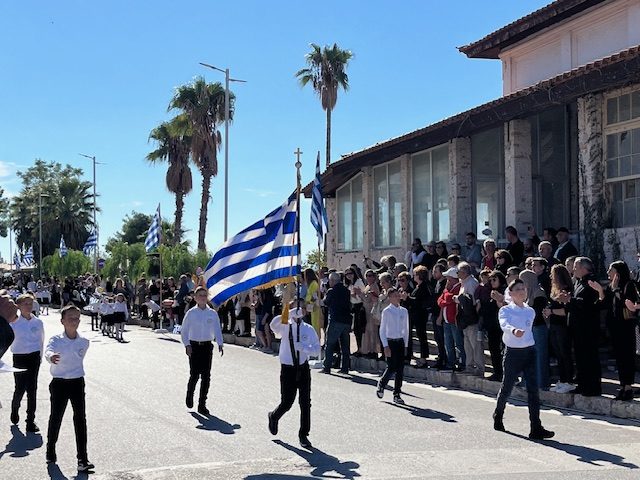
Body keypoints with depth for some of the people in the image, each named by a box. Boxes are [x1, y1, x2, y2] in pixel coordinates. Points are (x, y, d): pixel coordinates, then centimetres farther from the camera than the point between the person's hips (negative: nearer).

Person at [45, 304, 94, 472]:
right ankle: (50, 451, 31)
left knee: (80, 419, -5)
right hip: (59, 383, -2)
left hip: (77, 383, 2)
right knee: (56, 417, 7)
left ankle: (82, 459, -4)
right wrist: (51, 357, -54)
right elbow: (48, 352, -33)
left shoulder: (84, 342, -1)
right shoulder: (56, 340, -11)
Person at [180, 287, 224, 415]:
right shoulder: (191, 313, -1)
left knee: (206, 376, 0)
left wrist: (220, 344, -9)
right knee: (194, 374, -7)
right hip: (194, 346, -2)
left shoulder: (213, 313, 4)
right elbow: (184, 331, 2)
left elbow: (217, 330, 5)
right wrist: (187, 345, -10)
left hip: (207, 346, 2)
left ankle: (202, 405, 9)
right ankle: (190, 395, 23)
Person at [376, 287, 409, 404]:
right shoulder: (387, 311, -6)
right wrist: (386, 346, -10)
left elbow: (406, 329, 14)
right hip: (390, 342, -4)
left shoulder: (404, 311, 7)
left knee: (400, 369, 2)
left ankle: (397, 394, 9)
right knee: (392, 367, -8)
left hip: (400, 342, 4)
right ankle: (381, 385, 19)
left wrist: (405, 344, 10)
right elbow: (382, 330, -5)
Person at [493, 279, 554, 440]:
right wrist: (514, 331, -47)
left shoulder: (531, 311, 9)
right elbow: (504, 324, -28)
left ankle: (536, 428, -8)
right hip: (512, 353, -4)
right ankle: (498, 417, 35)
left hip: (529, 351, 4)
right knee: (507, 388, 8)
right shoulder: (505, 310, -7)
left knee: (533, 389, -6)